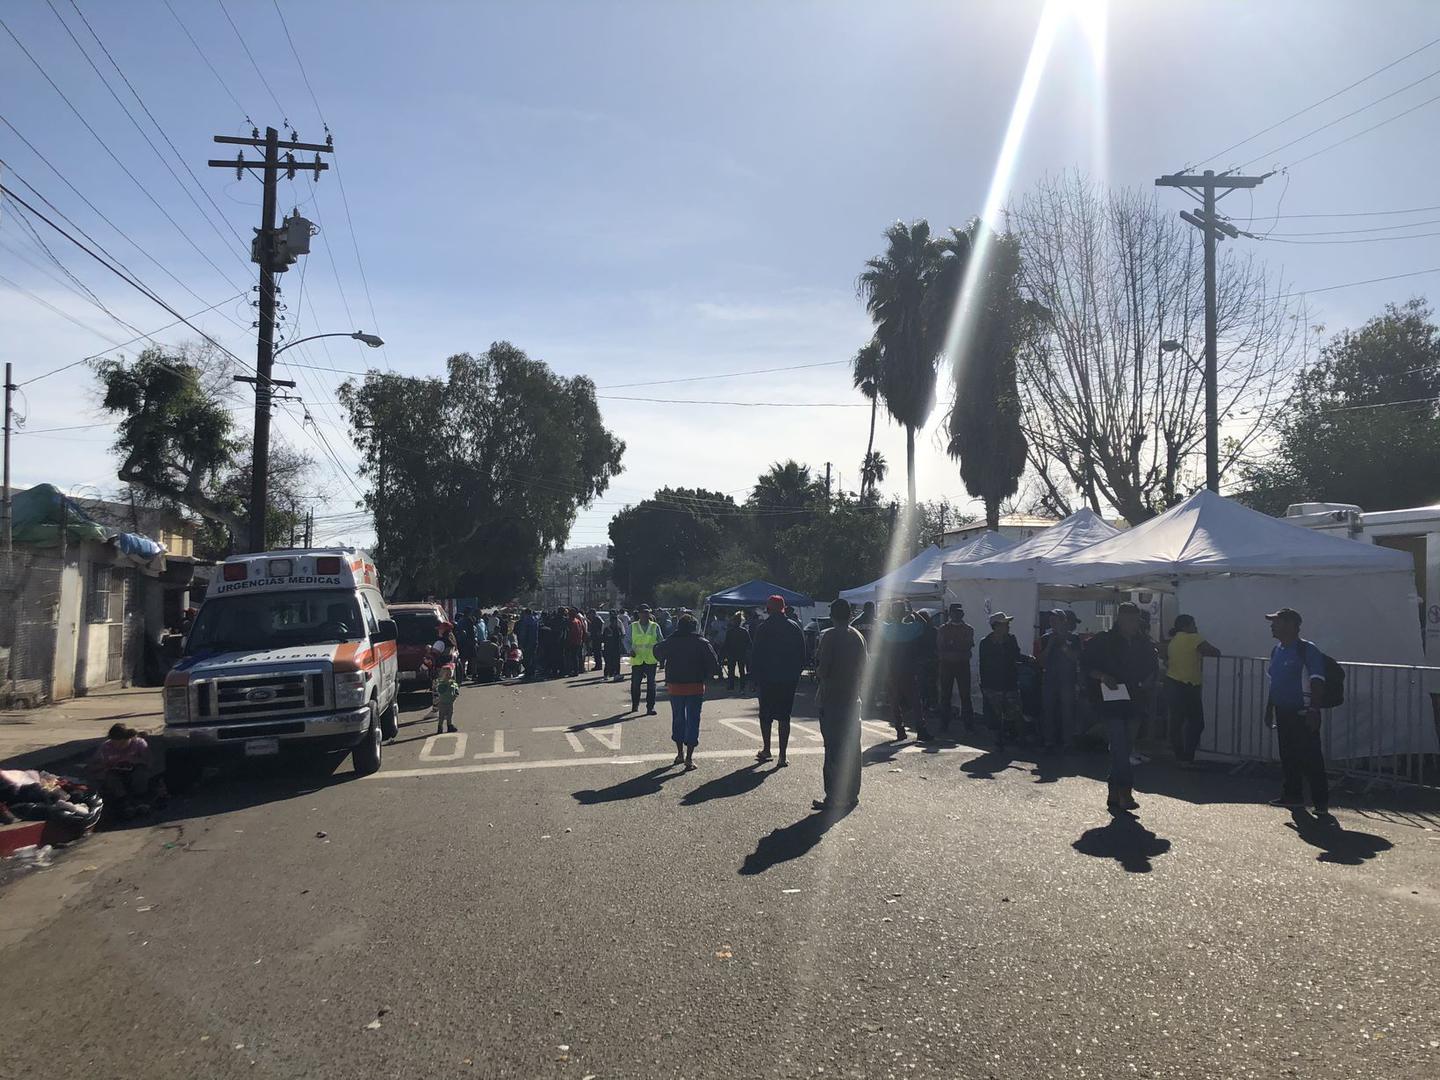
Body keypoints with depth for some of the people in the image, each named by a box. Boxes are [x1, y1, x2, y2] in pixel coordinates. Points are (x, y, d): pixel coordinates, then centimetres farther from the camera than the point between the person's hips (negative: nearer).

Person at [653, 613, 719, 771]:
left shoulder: (669, 642, -2)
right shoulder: (702, 643, -6)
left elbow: (657, 654, 14)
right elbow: (714, 665, -10)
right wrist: (704, 675, 5)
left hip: (674, 687, 2)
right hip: (695, 687, -2)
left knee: (678, 718, 18)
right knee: (693, 720, 3)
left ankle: (680, 753, 26)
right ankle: (689, 758, -2)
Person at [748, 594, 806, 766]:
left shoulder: (763, 629, -6)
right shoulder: (794, 628, 3)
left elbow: (755, 656, -5)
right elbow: (802, 656, 7)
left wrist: (755, 677, 3)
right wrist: (796, 674, 14)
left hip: (767, 679, -2)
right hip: (789, 680, 2)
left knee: (765, 715, 13)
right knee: (784, 717, 4)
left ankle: (766, 749, 15)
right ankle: (782, 755, 0)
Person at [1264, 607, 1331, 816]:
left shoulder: (1308, 650, -13)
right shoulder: (1277, 650, 13)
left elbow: (1317, 683, -17)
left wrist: (1314, 710, -22)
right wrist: (1269, 708, 19)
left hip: (1303, 714, -8)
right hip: (1283, 713, 8)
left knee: (1311, 759, -5)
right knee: (1288, 757, 13)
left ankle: (1321, 802, 1)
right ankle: (1293, 796, 23)